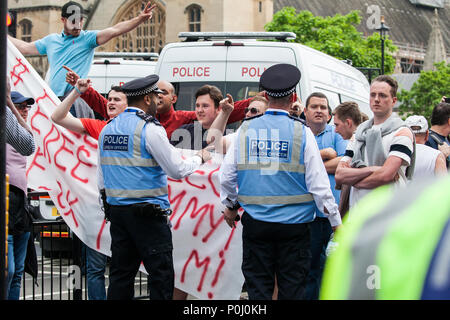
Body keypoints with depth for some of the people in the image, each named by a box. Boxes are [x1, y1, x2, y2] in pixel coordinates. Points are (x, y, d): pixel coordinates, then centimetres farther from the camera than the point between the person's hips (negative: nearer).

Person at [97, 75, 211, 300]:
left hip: (116, 211, 7)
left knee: (121, 273, 10)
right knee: (161, 275, -3)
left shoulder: (108, 129, 11)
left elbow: (102, 180, 15)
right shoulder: (149, 129, -11)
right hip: (148, 213, -7)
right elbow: (177, 170, -10)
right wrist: (200, 159, 7)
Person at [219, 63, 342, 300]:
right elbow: (318, 183, -6)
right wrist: (336, 221, 5)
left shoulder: (246, 129, 1)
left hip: (256, 224, 2)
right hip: (294, 225, -2)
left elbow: (226, 175, 6)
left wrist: (230, 205, 25)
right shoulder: (301, 132, -6)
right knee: (291, 289, 5)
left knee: (258, 288, 6)